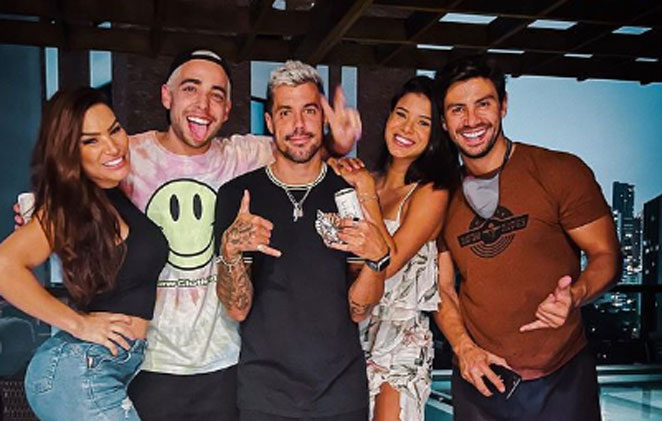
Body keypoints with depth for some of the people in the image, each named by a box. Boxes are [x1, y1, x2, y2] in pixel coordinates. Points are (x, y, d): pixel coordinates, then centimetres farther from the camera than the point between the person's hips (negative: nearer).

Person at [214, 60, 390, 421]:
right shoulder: (237, 195, -4)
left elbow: (357, 309, -2)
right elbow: (238, 308, -6)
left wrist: (377, 256, -20)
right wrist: (230, 250, -24)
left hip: (343, 389, 1)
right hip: (265, 391, -1)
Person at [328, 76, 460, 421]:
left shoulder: (431, 192, -10)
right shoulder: (366, 178, 5)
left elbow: (389, 263, -19)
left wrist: (367, 193, -15)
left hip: (401, 337, -5)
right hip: (351, 329, 5)